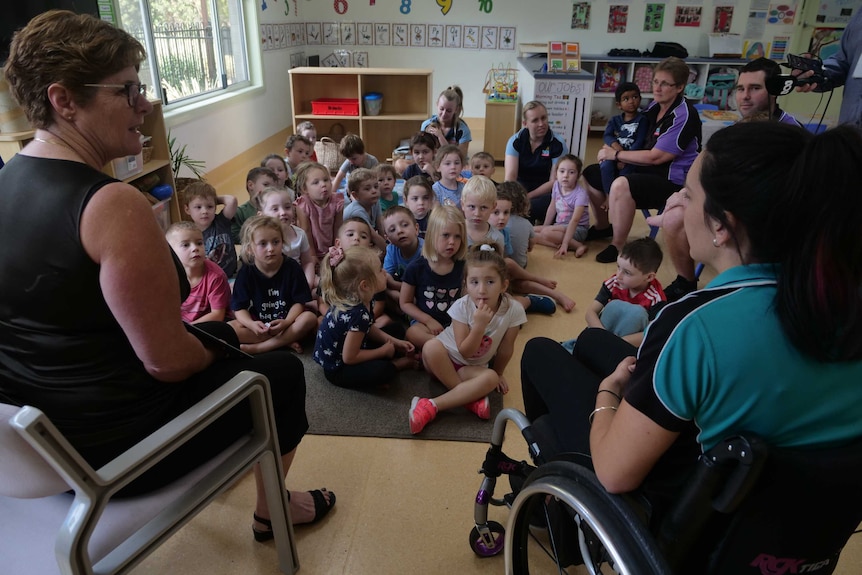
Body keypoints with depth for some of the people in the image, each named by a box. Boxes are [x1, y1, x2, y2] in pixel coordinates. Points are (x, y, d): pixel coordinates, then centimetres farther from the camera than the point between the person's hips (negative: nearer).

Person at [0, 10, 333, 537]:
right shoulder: (112, 206, -29)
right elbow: (167, 361, -26)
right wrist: (212, 350, -3)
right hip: (113, 445, -8)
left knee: (218, 333, 29)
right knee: (282, 371, 13)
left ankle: (206, 470, 47)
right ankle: (271, 512, 34)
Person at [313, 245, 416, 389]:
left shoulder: (357, 299, -9)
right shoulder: (358, 314, -35)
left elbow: (368, 328, 9)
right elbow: (349, 358, -28)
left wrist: (395, 342, 0)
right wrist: (383, 351, -16)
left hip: (344, 348, 9)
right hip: (336, 368, -9)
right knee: (383, 371, -29)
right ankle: (400, 363, -2)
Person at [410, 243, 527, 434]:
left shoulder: (513, 310, -21)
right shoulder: (462, 307, -23)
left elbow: (506, 348, -6)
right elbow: (464, 352, -23)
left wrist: (497, 374, 5)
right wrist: (480, 325, -36)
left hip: (473, 367, 1)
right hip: (443, 359, -1)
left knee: (490, 378, -33)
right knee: (431, 346, -34)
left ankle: (431, 405, -32)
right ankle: (470, 398, -22)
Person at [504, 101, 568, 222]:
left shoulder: (558, 144, -9)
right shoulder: (515, 141, -5)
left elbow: (554, 182, -11)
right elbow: (510, 175, -17)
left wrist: (526, 197, -20)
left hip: (545, 193, -2)